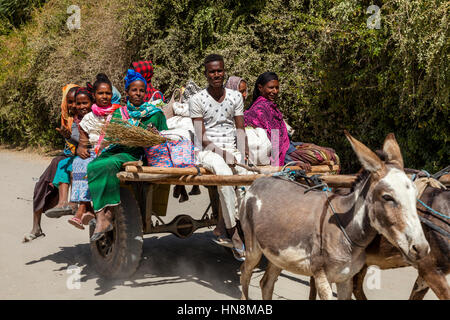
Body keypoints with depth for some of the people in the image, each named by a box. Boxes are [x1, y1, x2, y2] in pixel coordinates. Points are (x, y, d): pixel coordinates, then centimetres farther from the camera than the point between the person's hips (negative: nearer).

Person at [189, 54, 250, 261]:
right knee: (224, 175, -33)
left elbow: (240, 129, 12)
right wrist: (223, 154, -14)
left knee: (245, 175, -25)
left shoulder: (235, 97, 13)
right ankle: (234, 236, -30)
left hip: (232, 149, 4)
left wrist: (241, 154, -4)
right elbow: (202, 138, -4)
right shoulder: (197, 100, 1)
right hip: (207, 151, -4)